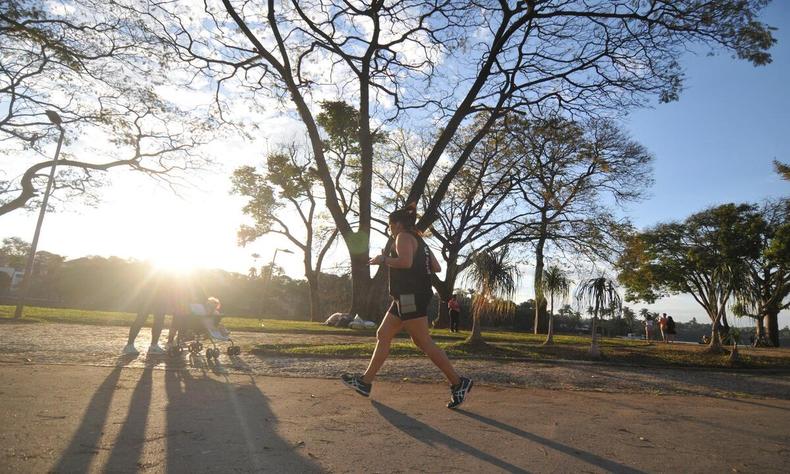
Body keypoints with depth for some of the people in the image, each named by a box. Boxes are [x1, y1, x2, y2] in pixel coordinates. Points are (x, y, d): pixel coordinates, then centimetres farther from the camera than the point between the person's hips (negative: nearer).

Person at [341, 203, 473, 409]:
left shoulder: (404, 236, -7)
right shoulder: (419, 240, 20)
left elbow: (405, 262, -25)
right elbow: (436, 268, 16)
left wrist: (383, 259, -12)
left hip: (410, 297, -10)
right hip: (407, 297, 10)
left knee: (424, 342, -8)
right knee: (382, 336, 11)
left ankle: (458, 383, -2)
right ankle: (366, 382, 17)